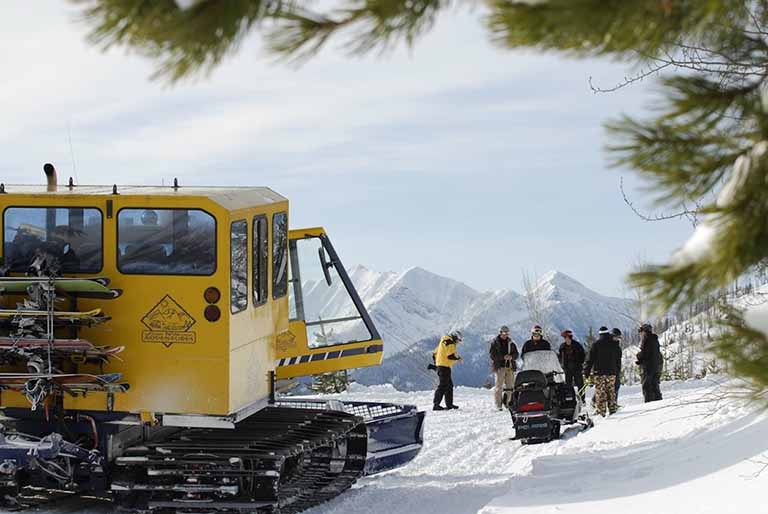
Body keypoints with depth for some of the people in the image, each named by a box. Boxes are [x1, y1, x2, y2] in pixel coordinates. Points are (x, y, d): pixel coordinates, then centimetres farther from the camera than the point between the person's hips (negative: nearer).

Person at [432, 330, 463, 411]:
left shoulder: (443, 341, 20)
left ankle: (449, 404, 22)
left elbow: (435, 354, 23)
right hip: (445, 366, -10)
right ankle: (436, 405, -15)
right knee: (443, 385, -11)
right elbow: (451, 355, -20)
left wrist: (436, 363, 25)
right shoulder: (450, 343, -11)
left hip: (440, 365, 10)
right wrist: (458, 358, -3)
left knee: (449, 385, 17)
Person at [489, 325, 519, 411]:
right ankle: (498, 405, -5)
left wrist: (511, 357, -9)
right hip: (499, 367, -4)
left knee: (510, 386, 1)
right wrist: (503, 357, -16)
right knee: (499, 386, -6)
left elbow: (516, 354, 14)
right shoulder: (494, 343, 3)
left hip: (510, 367, 4)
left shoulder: (511, 343, 14)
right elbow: (493, 355, -5)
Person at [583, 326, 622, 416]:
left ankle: (600, 412, -7)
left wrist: (587, 371, 1)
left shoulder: (596, 344, -5)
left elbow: (590, 359, -4)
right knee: (611, 392, 10)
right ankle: (612, 410, 11)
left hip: (599, 372, -3)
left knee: (600, 392, -3)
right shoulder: (615, 344, 6)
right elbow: (618, 359, 16)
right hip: (612, 372, 3)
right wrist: (617, 370, 27)